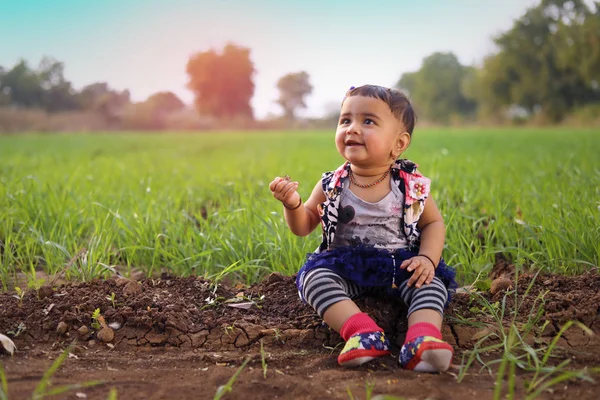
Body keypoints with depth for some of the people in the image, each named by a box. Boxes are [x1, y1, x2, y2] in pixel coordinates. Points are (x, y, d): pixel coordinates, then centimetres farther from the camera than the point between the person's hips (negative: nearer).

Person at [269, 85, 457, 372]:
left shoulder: (411, 186, -4)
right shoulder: (331, 186, -1)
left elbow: (433, 222, 7)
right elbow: (303, 227, 6)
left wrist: (427, 258, -12)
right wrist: (293, 204, -16)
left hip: (400, 266, 0)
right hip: (345, 267, 1)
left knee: (431, 282, -25)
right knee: (313, 277, -26)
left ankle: (423, 338, -47)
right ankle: (362, 331, -44)